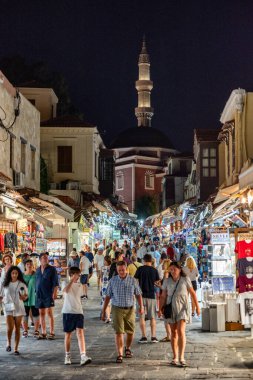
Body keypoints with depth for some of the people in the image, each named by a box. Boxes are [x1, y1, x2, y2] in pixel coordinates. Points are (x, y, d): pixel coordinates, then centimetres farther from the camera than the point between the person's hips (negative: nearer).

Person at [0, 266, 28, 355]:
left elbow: (26, 296, 4)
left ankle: (16, 348, 12)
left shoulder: (22, 284, 0)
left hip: (19, 308, 0)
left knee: (17, 329, 3)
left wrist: (23, 297, -17)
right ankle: (9, 342, 18)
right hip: (9, 308, 0)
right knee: (10, 328, -11)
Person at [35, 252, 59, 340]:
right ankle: (43, 333, 16)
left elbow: (55, 282, -7)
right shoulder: (38, 270, 12)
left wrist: (55, 293, -16)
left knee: (49, 313, -6)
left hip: (48, 294, -5)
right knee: (41, 314, 8)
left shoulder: (52, 269, -3)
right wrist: (36, 292, 16)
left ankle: (52, 333, -2)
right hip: (39, 295, 5)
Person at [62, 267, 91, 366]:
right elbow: (66, 290, -30)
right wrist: (72, 280, -31)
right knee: (68, 334, 8)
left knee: (80, 332, -11)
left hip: (78, 312, 3)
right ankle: (67, 356, 22)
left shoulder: (79, 285, 10)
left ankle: (83, 356, -20)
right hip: (68, 312, -3)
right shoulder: (66, 283, -6)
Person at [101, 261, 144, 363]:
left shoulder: (132, 280, 3)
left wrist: (141, 307, -7)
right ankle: (120, 355, -6)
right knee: (119, 332, -8)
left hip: (130, 309, 2)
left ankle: (127, 348, 37)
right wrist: (103, 311, 3)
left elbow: (138, 294, 7)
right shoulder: (112, 281, 1)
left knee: (130, 332, 10)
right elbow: (108, 297, 4)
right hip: (117, 309, -2)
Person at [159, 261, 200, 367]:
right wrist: (161, 308, -7)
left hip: (182, 308, -3)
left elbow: (192, 293, 5)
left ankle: (181, 357, -19)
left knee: (181, 331, -17)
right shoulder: (167, 281, 2)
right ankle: (175, 357, 15)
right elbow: (163, 296, 4)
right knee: (174, 333, 8)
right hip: (171, 309, 3)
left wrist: (197, 307, 8)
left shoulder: (185, 280, -3)